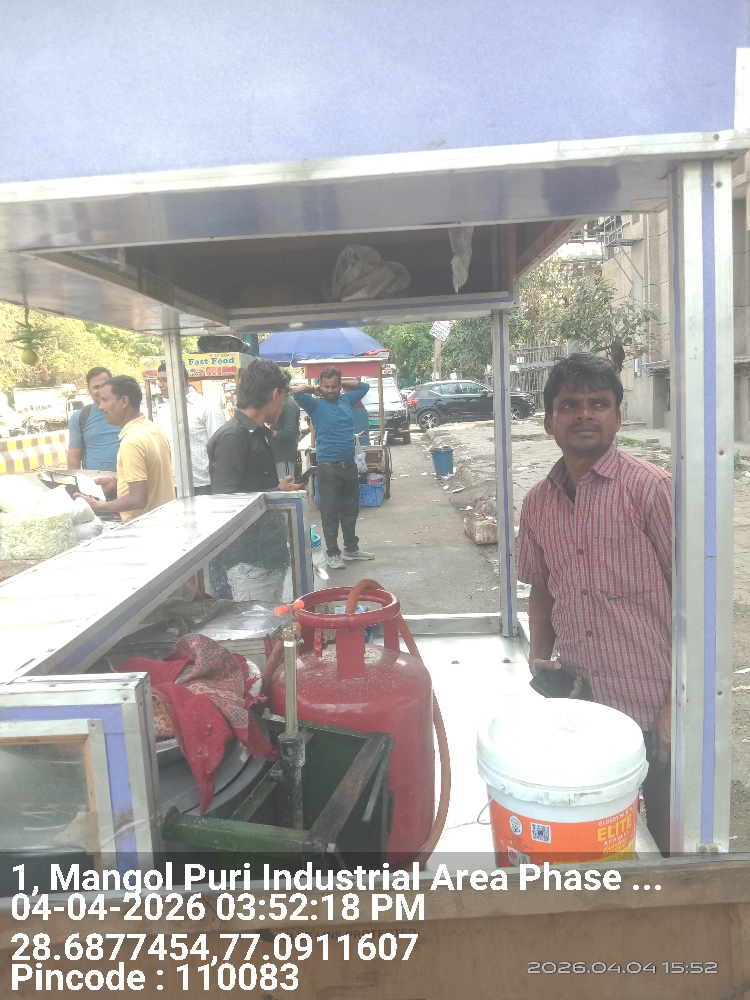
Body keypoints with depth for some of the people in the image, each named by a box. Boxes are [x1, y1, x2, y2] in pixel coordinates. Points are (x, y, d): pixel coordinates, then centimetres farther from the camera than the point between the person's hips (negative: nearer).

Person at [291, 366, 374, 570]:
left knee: (351, 509, 16)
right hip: (328, 467, -5)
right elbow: (296, 390, -21)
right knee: (330, 512, 2)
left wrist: (341, 383, 13)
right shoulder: (316, 405, -5)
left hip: (350, 465, 6)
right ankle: (333, 553, 12)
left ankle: (351, 548, 29)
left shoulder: (346, 400, 9)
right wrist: (315, 389, -3)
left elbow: (364, 386, 24)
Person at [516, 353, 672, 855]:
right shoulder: (537, 503, 5)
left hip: (654, 707, -4)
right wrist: (540, 658, 2)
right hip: (580, 702, 5)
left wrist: (678, 702, -12)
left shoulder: (652, 488, -11)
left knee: (671, 836, 13)